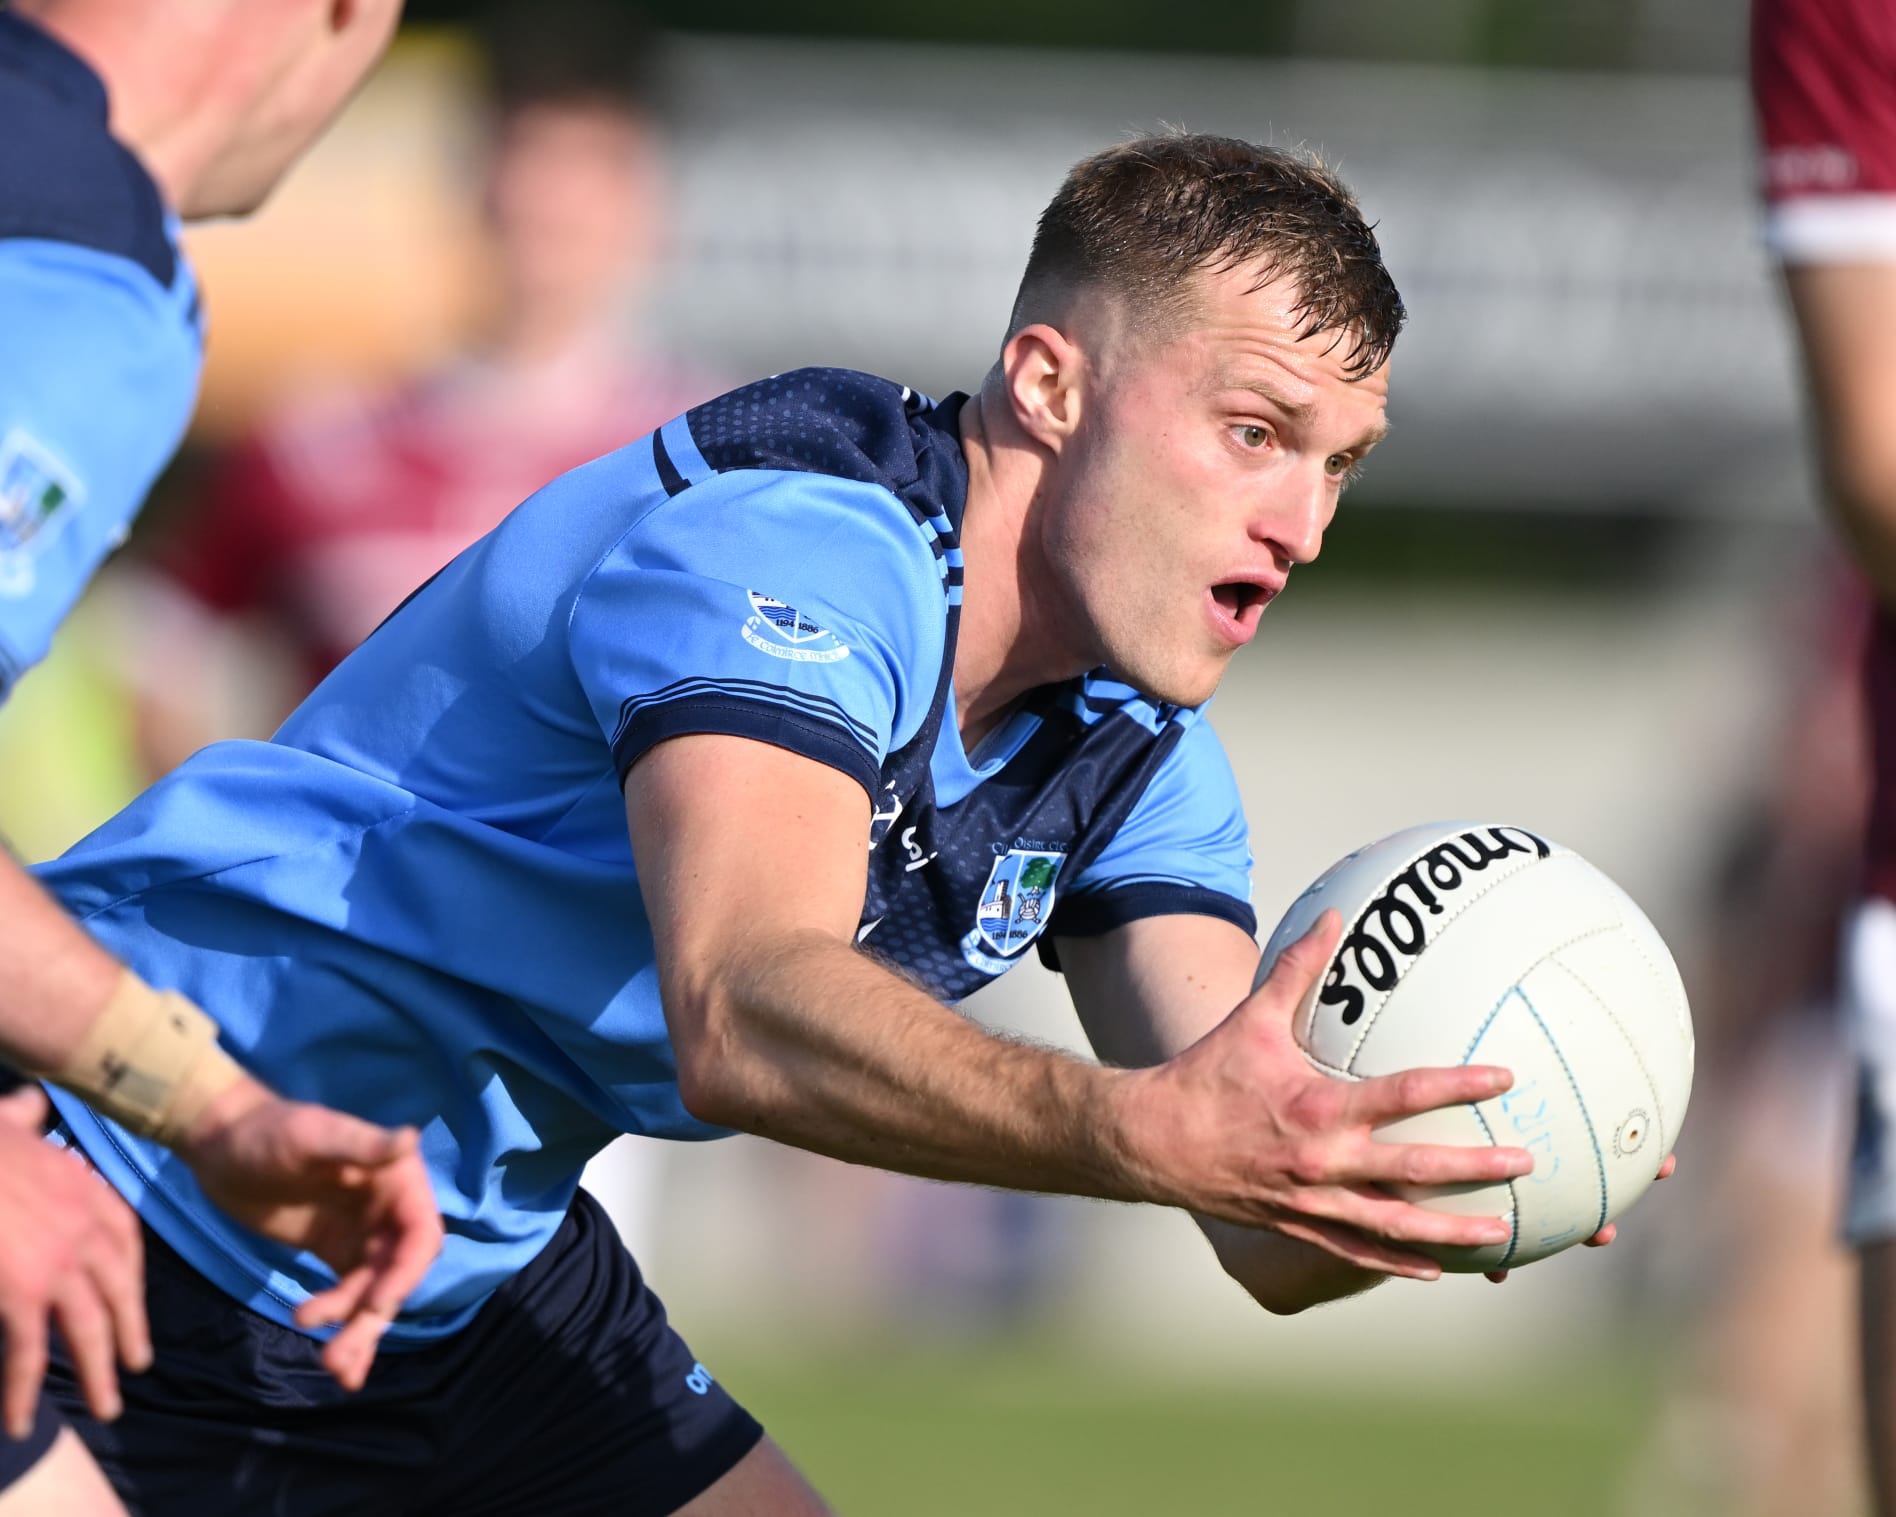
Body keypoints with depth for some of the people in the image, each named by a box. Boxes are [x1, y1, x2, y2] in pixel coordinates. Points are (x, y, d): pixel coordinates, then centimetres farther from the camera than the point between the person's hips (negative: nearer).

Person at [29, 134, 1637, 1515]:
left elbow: (1269, 1238, -6)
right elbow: (743, 1016, -42)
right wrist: (1144, 1133, -55)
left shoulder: (1129, 747, 2)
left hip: (476, 1253, 8)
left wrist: (1426, 1180, -28)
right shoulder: (809, 545, -25)